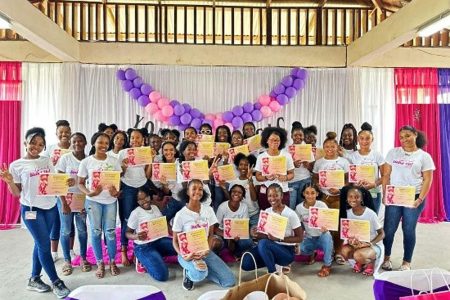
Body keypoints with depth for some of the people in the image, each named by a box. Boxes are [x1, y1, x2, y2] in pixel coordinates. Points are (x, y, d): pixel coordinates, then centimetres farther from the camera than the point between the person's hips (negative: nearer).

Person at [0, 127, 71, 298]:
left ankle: (34, 279, 29)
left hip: (50, 207, 4)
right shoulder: (16, 165, -5)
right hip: (31, 209, -4)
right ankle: (56, 282, 13)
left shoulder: (47, 161, 6)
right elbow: (17, 193, -3)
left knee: (40, 243, 13)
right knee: (44, 245, 0)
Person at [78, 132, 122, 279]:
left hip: (110, 200, 1)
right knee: (96, 231, 6)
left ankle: (112, 262, 21)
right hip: (93, 201, -1)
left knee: (110, 231, 5)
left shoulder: (113, 161, 1)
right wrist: (89, 193, -19)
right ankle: (100, 263, 21)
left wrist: (117, 192, -17)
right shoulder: (86, 162, -3)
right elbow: (80, 183, 0)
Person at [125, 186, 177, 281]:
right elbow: (128, 233, -8)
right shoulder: (135, 213, -13)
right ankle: (144, 261, 8)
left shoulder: (155, 208, 5)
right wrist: (136, 236, -31)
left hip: (159, 240, 7)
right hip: (144, 247, -7)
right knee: (162, 275, -21)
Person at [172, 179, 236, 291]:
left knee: (230, 281, -8)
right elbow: (175, 241, -6)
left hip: (205, 251, 4)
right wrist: (184, 256, -25)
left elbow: (211, 235, 3)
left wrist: (207, 250, -16)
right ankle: (189, 272, 1)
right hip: (188, 253, -4)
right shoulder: (181, 214, -12)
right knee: (199, 276, -36)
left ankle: (201, 270, 12)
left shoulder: (208, 210, -3)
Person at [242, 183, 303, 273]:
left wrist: (279, 239, -22)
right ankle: (273, 262, 6)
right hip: (270, 247, 6)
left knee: (263, 243, -35)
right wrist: (256, 235, -17)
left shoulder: (290, 214, -14)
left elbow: (300, 238, -9)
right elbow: (265, 234, 6)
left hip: (287, 251, -6)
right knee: (246, 264, -16)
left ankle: (273, 274, -15)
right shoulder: (266, 212, 3)